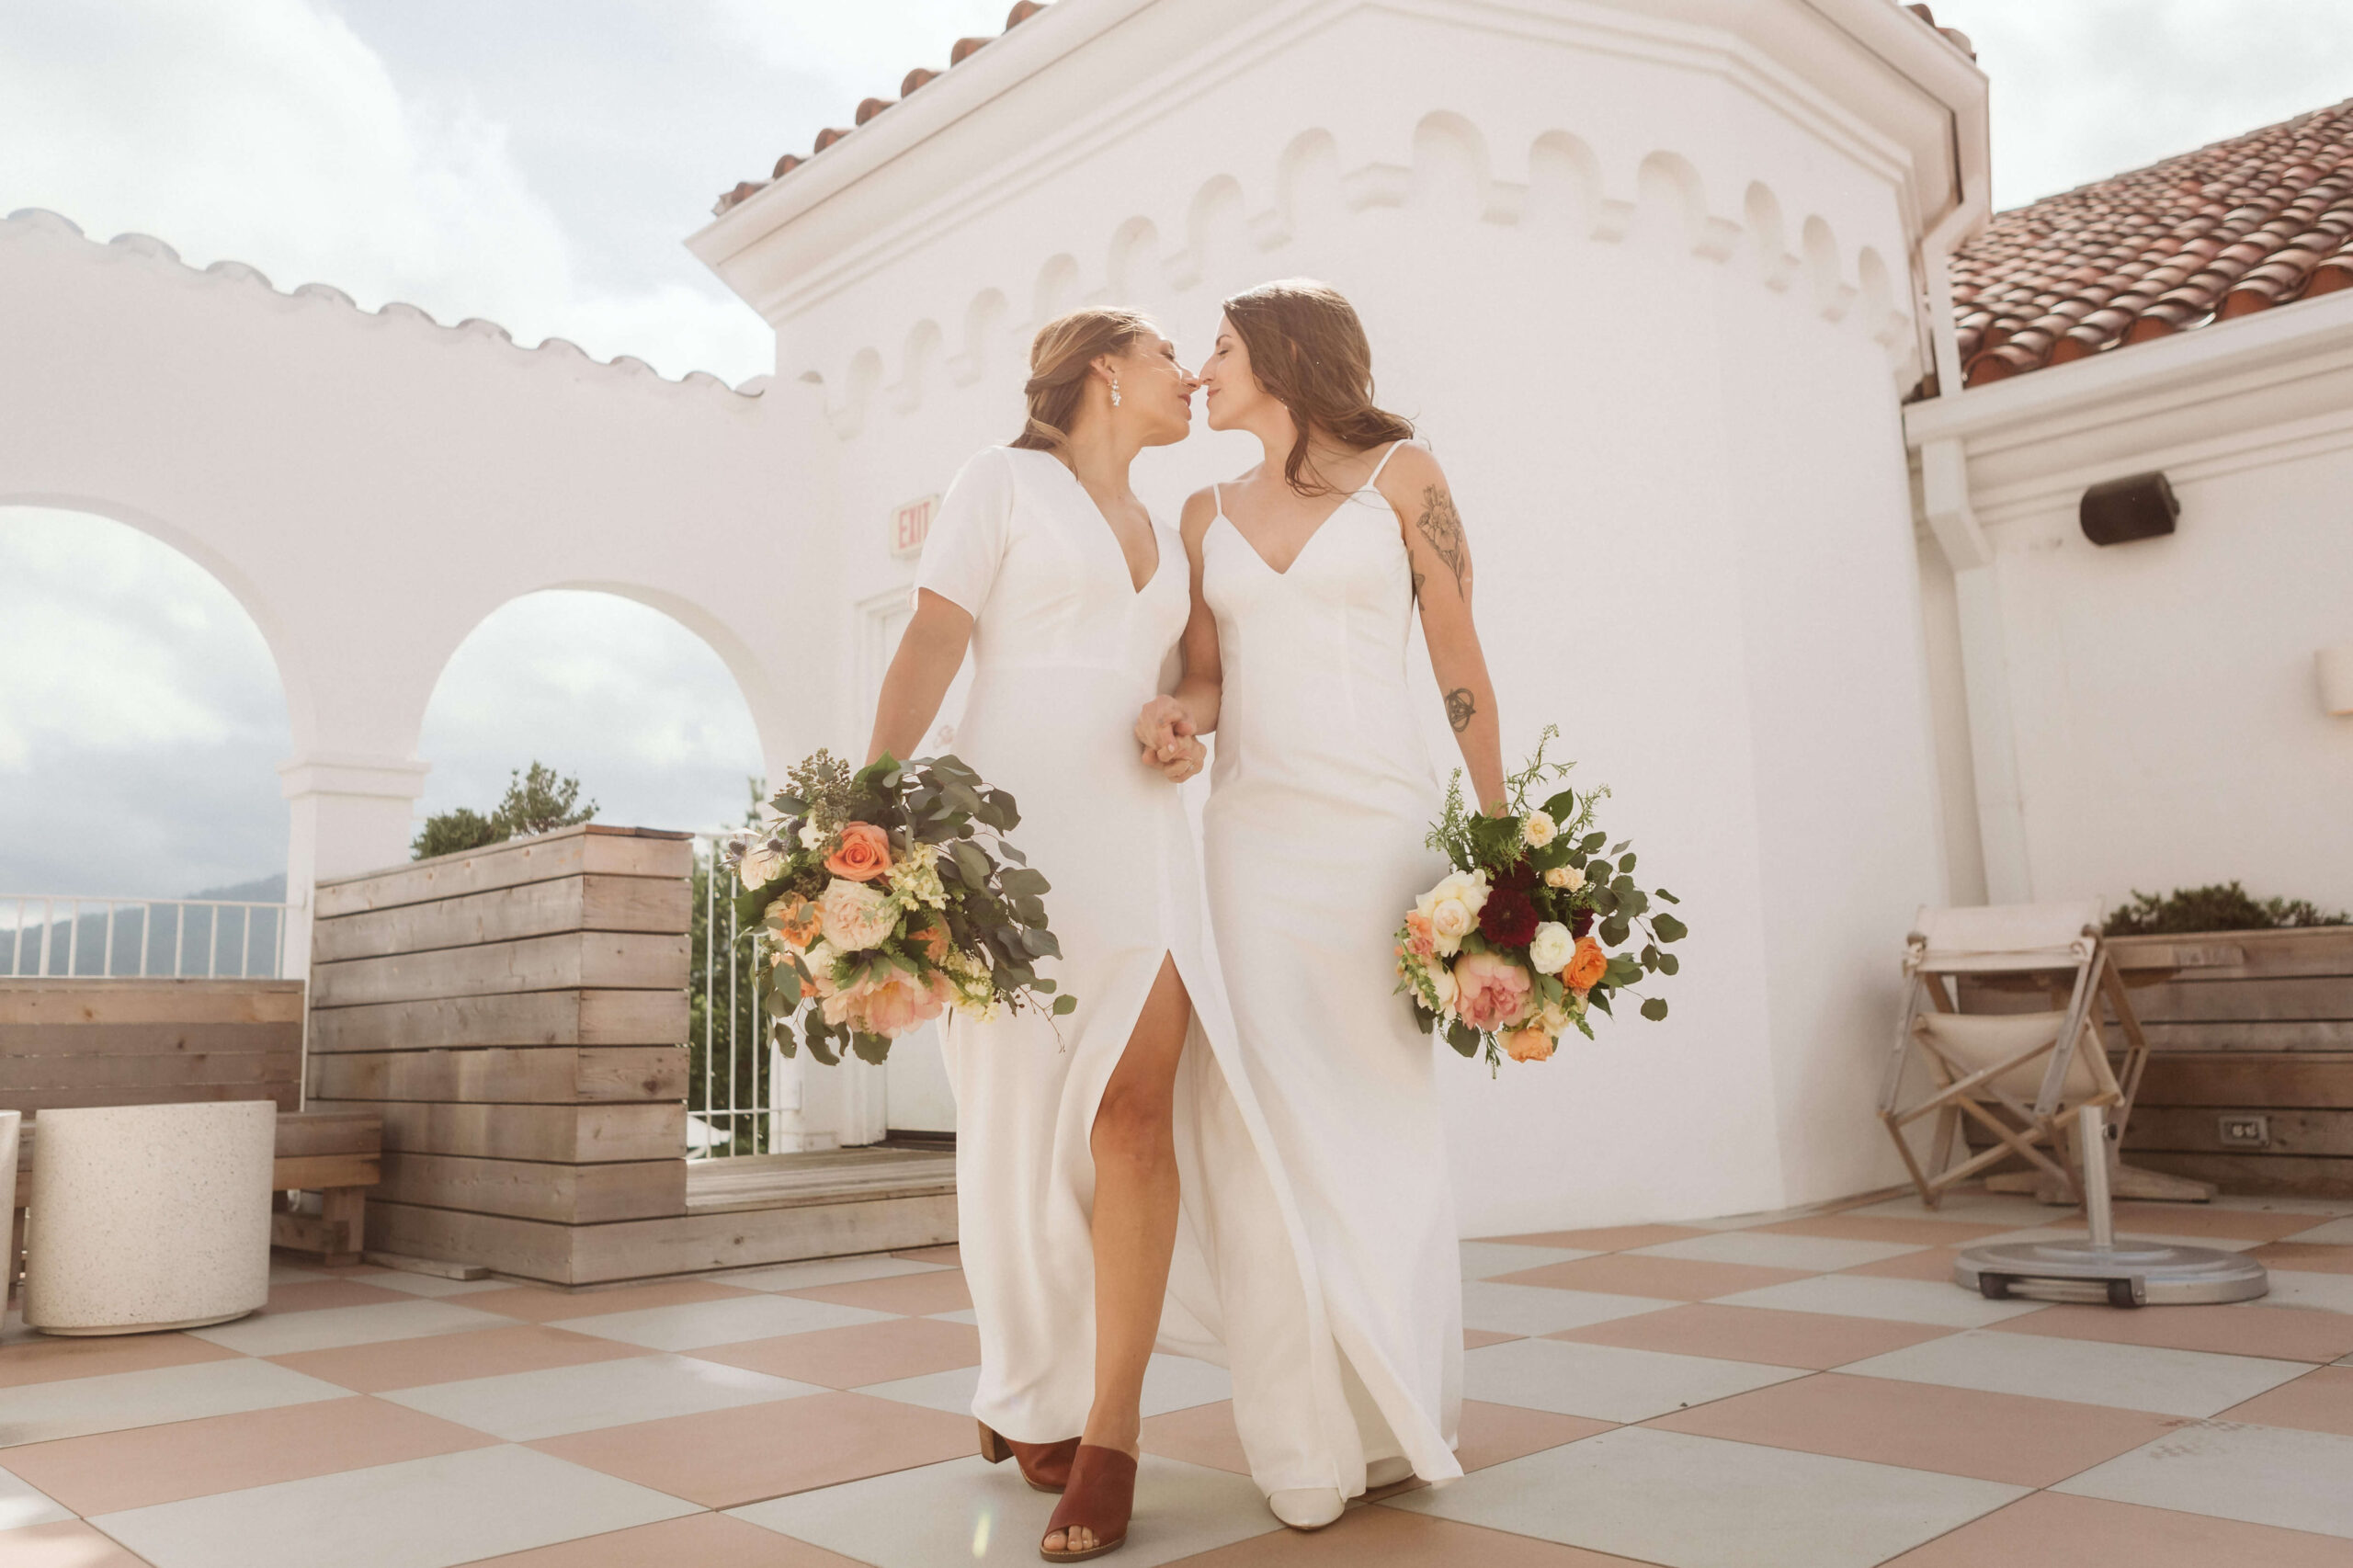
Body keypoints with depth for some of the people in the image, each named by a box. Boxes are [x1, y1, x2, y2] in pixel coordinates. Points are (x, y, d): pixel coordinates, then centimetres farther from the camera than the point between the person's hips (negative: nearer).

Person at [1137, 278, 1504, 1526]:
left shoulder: (1401, 475, 4)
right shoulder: (1208, 512, 16)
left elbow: (1461, 667, 2)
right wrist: (1176, 713, -8)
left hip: (1379, 826, -3)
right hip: (1249, 828, 3)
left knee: (1385, 1118, 0)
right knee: (1288, 1128, -2)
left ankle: (1400, 1414, 15)